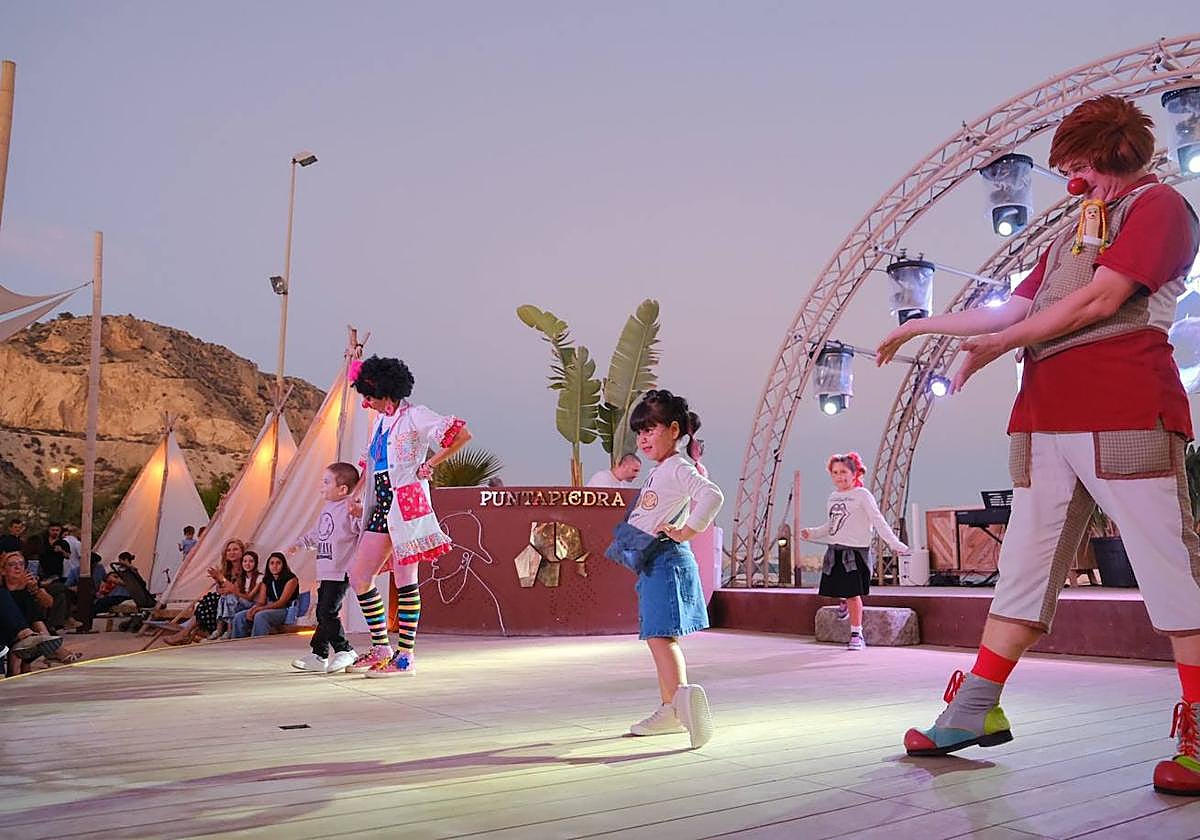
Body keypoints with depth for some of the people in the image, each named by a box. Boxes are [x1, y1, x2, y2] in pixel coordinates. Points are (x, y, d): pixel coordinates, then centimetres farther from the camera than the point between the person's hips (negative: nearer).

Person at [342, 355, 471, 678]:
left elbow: (462, 434, -16)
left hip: (406, 504, -9)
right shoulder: (381, 420, 18)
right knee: (359, 577, 6)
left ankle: (405, 657, 2)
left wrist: (428, 466, -12)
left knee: (405, 581, -5)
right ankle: (381, 648, 15)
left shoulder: (413, 416, -7)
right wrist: (356, 494, 18)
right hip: (381, 506, 9)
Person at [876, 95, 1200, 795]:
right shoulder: (1069, 237, 29)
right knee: (1024, 566, 6)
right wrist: (926, 324, 23)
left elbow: (1100, 300, -8)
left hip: (1126, 412, -8)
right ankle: (975, 710, 9)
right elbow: (1016, 309, 26)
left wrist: (999, 344, -2)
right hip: (1047, 420, 8)